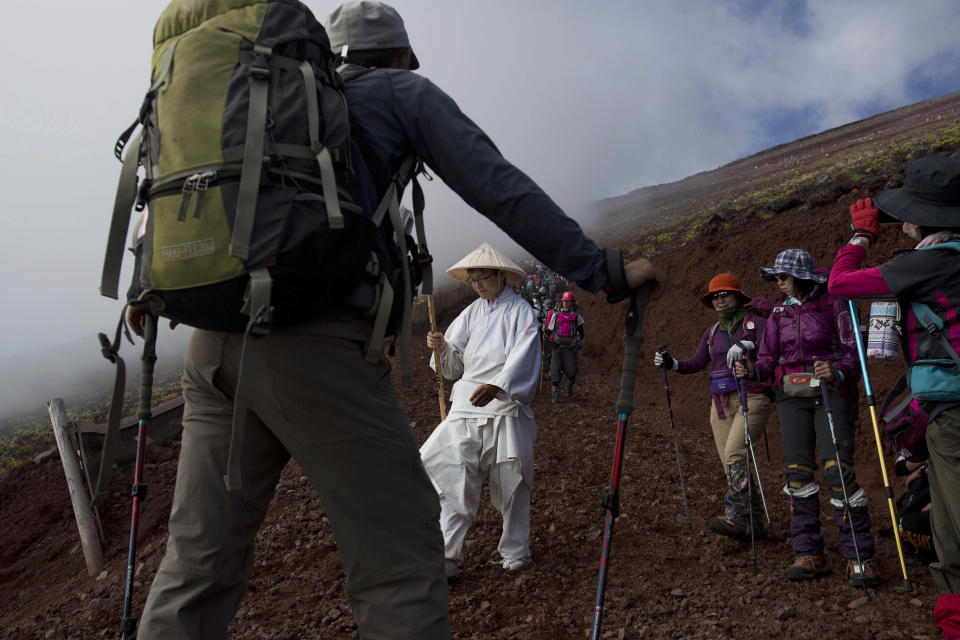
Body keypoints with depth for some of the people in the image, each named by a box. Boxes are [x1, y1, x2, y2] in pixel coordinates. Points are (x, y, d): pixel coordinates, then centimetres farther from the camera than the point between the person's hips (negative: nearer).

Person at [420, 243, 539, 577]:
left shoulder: (520, 311, -1)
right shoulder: (472, 312, 15)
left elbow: (522, 358, -16)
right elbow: (454, 367, 13)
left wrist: (497, 386, -33)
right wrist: (442, 348, -9)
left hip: (506, 408, -4)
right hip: (466, 409, 4)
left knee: (511, 485, 6)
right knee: (450, 476, -5)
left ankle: (515, 553, 24)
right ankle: (445, 554, 1)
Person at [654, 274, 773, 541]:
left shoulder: (755, 321, -1)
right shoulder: (712, 332, 17)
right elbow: (697, 363, 15)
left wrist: (747, 345, -32)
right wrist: (672, 363, 0)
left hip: (752, 398, -6)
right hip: (721, 403, 6)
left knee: (734, 453, -22)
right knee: (732, 465, 2)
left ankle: (736, 516, -22)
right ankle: (755, 524, 10)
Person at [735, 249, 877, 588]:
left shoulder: (833, 303, -4)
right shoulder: (780, 312, 11)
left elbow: (853, 350, -8)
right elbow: (768, 357, 9)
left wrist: (837, 372, -27)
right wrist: (752, 370, -12)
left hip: (831, 393, -5)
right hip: (792, 395, 5)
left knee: (837, 468, -13)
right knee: (797, 470, 1)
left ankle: (859, 556, -1)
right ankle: (809, 554, 11)